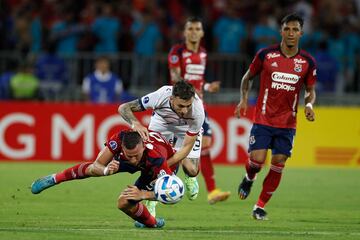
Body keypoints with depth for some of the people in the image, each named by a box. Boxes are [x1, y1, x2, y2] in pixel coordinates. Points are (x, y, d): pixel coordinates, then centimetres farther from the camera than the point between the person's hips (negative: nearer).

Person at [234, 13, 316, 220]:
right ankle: (249, 179, 24)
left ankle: (261, 207, 13)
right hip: (263, 120, -2)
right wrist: (244, 98, -4)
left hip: (288, 123, 2)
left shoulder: (307, 62, 0)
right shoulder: (266, 55, -4)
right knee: (257, 159, -13)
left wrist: (309, 104, -11)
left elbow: (311, 91, 11)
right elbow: (248, 77, 11)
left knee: (278, 164, -2)